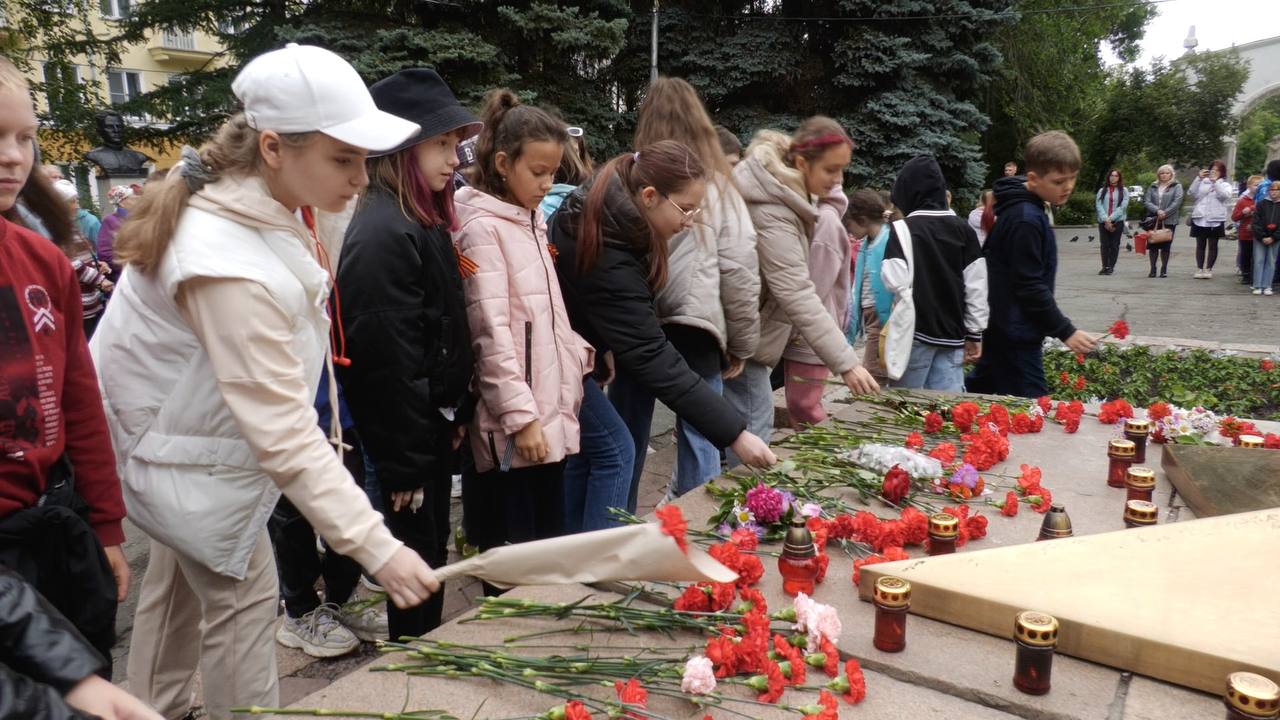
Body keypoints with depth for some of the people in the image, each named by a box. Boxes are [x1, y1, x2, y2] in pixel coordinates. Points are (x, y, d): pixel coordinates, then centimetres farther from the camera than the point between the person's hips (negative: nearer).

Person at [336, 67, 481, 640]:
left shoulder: (423, 219, 10)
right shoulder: (382, 232, -21)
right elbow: (387, 360, -23)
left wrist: (456, 414, 11)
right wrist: (406, 464, -19)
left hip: (434, 425, 9)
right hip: (409, 437, -9)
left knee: (431, 554, 21)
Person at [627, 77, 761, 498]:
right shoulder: (718, 186, 2)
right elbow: (740, 274, 0)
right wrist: (741, 344, 10)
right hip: (693, 331, -1)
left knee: (626, 440, 14)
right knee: (700, 440, 8)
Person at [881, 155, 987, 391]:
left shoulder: (903, 229, -9)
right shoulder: (964, 229, 5)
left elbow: (895, 282, -17)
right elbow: (977, 286, 4)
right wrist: (974, 334, 10)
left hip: (916, 331, -4)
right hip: (952, 333, 4)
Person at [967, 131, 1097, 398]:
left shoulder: (1017, 207, 9)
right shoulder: (1026, 220, -21)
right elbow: (1030, 286, -21)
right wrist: (1066, 331, -17)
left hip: (1001, 328, 10)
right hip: (1016, 335, -10)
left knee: (976, 393, 19)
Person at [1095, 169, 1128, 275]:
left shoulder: (1124, 191, 6)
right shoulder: (1102, 190, 9)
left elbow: (1122, 207, -4)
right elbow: (1098, 205, -1)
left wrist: (1110, 218, -13)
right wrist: (1105, 219, -13)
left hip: (1117, 221, -1)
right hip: (1103, 221, 1)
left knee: (1114, 245, 0)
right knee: (1104, 245, 0)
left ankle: (1111, 267, 4)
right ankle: (1105, 266, 3)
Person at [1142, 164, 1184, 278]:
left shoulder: (1177, 186, 5)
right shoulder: (1153, 187, 11)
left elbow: (1177, 202, -8)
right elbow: (1147, 201, 1)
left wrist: (1165, 213, -16)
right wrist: (1157, 210, -15)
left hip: (1169, 221, -2)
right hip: (1153, 221, 2)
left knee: (1166, 246, 1)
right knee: (1153, 245, 1)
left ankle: (1164, 269, 10)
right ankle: (1153, 269, 8)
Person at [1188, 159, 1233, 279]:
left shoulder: (1225, 185, 8)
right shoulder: (1202, 182, 10)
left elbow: (1225, 195, -12)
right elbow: (1193, 194, -4)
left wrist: (1216, 181, -14)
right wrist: (1198, 178, -10)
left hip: (1216, 219, -1)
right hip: (1200, 217, 1)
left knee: (1212, 245, 3)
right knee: (1200, 245, 6)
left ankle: (1208, 269, 8)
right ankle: (1199, 268, 11)